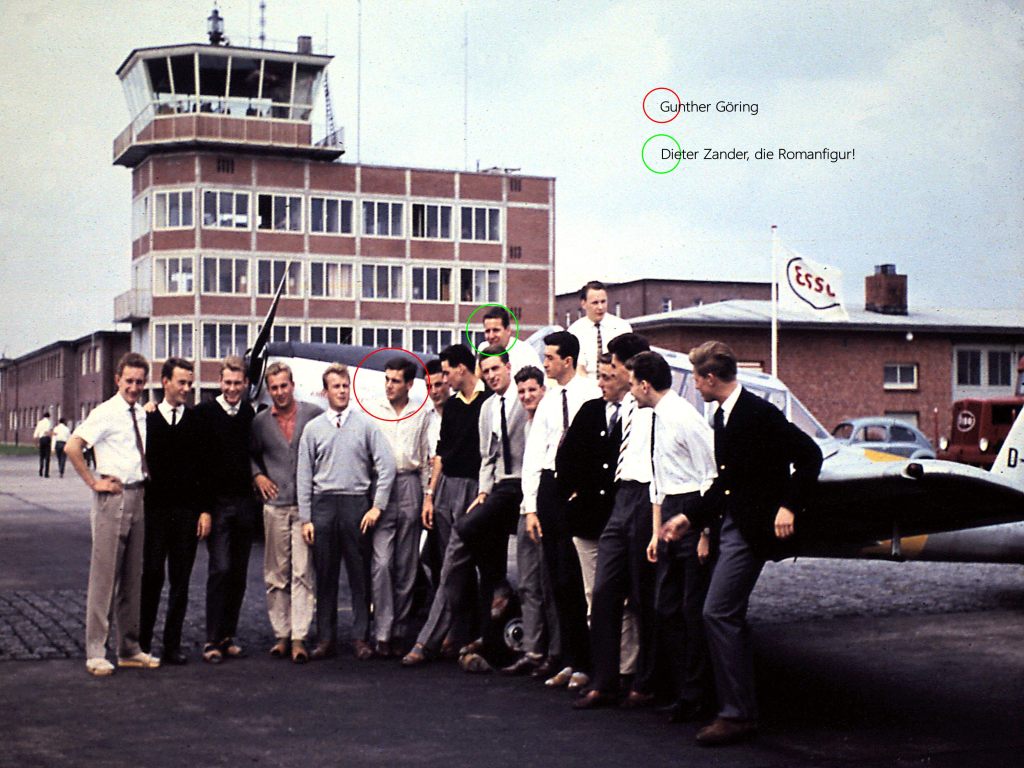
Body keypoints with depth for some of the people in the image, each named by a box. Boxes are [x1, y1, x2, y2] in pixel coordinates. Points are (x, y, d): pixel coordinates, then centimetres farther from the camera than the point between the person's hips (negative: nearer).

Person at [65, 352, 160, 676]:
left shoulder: (142, 415, 12)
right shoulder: (106, 413, -9)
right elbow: (72, 447, -19)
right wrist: (93, 482, -14)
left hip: (138, 498, 7)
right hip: (113, 497, -7)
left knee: (133, 577, 12)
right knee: (104, 576, -5)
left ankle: (129, 649, 20)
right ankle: (96, 653, 0)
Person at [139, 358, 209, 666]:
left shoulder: (198, 421, 6)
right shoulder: (146, 418, 4)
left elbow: (207, 468, 4)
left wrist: (206, 510, -2)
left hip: (187, 512, 1)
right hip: (153, 510, -1)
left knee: (180, 581, 5)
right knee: (151, 577, 0)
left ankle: (172, 644, 12)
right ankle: (142, 642, 10)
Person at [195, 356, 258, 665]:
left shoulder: (251, 415, 10)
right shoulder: (204, 413, -4)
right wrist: (204, 508, -13)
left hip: (245, 503, 5)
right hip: (217, 503, -4)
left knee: (239, 573, 7)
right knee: (220, 569, -10)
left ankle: (228, 636, 16)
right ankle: (213, 641, -6)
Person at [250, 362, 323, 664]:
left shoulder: (314, 414, 1)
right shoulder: (260, 422, 8)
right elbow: (250, 454, 21)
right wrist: (257, 476, 4)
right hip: (275, 505, 2)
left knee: (302, 573, -6)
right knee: (276, 575, 5)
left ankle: (299, 638, -5)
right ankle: (281, 635, 13)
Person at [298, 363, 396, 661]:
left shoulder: (367, 424, 3)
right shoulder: (313, 429, 8)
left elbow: (386, 466, 0)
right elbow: (304, 476, 8)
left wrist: (377, 506, -7)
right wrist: (305, 518, 2)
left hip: (356, 504, -1)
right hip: (323, 505, 1)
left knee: (360, 575, 1)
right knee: (325, 576, 5)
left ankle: (361, 638, 7)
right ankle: (326, 639, 11)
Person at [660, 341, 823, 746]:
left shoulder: (759, 412, -15)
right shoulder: (722, 416, 13)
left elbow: (809, 455, -16)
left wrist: (789, 506, -20)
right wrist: (690, 518, 16)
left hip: (754, 527, -10)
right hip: (731, 525, 10)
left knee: (718, 614, -13)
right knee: (728, 618, 12)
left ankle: (736, 715, -7)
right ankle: (741, 709, 21)